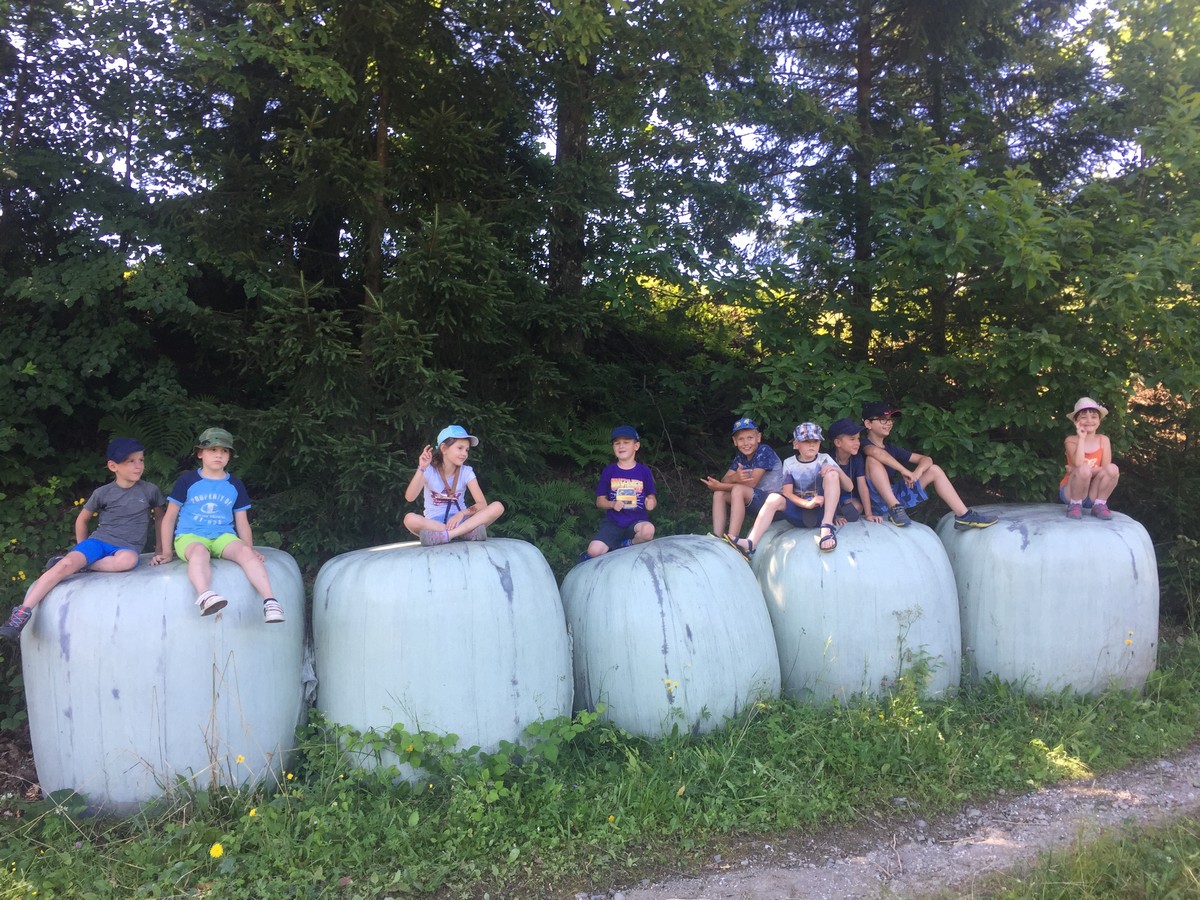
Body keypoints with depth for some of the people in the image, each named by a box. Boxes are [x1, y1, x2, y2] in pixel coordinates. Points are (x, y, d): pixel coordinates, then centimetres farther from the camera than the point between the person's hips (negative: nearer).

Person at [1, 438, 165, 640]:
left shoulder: (150, 490, 1)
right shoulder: (102, 493, 2)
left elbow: (161, 519, 15)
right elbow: (82, 519, 16)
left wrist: (160, 550, 12)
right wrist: (82, 549, 13)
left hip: (127, 548, -1)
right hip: (99, 540, 1)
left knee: (128, 559, -39)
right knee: (66, 564, -29)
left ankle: (79, 567, -20)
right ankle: (23, 612, -26)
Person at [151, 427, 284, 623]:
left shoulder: (235, 486, 13)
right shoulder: (187, 481, 6)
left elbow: (242, 523, 16)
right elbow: (169, 518, 10)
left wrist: (250, 549, 2)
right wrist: (167, 552, 5)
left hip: (223, 536, 2)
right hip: (190, 536, -2)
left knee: (244, 551, -31)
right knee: (199, 551, -39)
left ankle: (270, 601, -44)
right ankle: (205, 596, -65)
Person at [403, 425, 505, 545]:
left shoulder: (466, 472, 2)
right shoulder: (429, 471, -3)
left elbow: (482, 504, -7)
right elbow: (409, 497, -19)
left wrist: (462, 513, -25)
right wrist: (421, 469, -27)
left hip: (459, 521, 2)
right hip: (433, 523, -2)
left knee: (498, 507, -21)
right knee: (410, 519, -36)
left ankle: (446, 534, -32)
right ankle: (467, 531, -31)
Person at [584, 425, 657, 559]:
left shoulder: (644, 471, 4)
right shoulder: (609, 471, 4)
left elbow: (652, 496, 10)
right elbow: (600, 501, 8)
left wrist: (651, 503, -14)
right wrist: (612, 504, -14)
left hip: (636, 521, 0)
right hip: (613, 522, 0)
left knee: (648, 529, -35)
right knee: (594, 551, -25)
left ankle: (627, 546, -3)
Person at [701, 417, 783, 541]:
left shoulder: (764, 451, -14)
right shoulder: (740, 456, 7)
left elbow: (751, 483, -19)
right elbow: (724, 480, -2)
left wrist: (719, 486, -19)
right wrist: (734, 478, -27)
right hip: (754, 503, 8)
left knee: (738, 490, -30)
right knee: (719, 494, -8)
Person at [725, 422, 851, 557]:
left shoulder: (825, 459, 2)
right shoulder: (789, 463, 4)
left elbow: (849, 487, -2)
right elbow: (787, 493, -5)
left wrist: (838, 471, -23)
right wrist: (808, 503, -24)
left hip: (824, 511, -1)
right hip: (800, 512, 1)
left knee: (831, 474, -21)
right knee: (774, 498, -25)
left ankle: (827, 527, -29)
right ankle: (750, 543, -40)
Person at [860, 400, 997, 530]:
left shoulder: (891, 448, 14)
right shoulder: (863, 446, -8)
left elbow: (926, 459, 9)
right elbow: (876, 452, -35)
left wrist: (917, 472, -15)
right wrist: (904, 471, -29)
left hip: (895, 495, 7)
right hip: (875, 501, -7)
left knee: (934, 470, 8)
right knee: (873, 459, -29)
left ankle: (963, 515, 1)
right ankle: (895, 508, -32)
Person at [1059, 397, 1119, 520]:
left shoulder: (1104, 440, 2)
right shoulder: (1071, 440, -6)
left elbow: (1105, 467, -9)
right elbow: (1078, 463, -24)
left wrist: (1076, 470, -17)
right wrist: (1082, 437, -20)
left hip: (1093, 494, 3)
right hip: (1071, 492, -2)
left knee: (1112, 469, -24)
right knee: (1083, 470, -33)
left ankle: (1099, 505, -5)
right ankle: (1075, 505, -9)